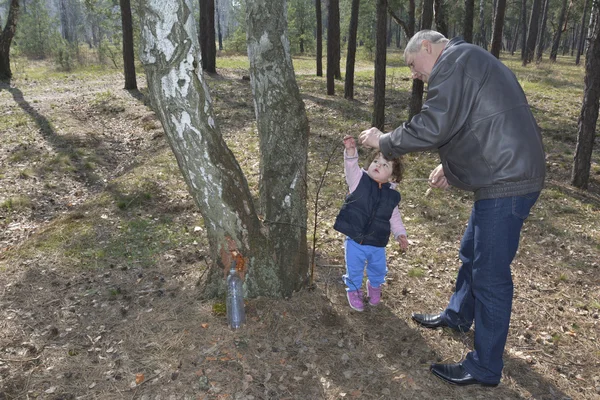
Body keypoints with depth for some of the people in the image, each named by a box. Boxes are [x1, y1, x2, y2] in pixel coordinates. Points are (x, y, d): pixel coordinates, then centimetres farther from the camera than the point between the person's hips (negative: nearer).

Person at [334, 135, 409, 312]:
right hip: (354, 241, -2)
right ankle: (353, 290, 42)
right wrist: (351, 151, -43)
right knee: (354, 270, 13)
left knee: (378, 269, 21)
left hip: (377, 244, 2)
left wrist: (400, 234, -4)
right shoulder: (359, 180, -9)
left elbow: (395, 218, 7)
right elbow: (351, 167, -26)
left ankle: (375, 286, 53)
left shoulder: (392, 196, -2)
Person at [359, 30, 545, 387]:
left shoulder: (453, 61, -11)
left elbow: (431, 127, -21)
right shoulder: (469, 62, 21)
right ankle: (458, 316, 45)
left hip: (507, 183, -11)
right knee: (472, 254, 24)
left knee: (490, 273, -2)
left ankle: (485, 368, 12)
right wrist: (452, 166, 15)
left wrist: (383, 142, -6)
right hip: (506, 175, 11)